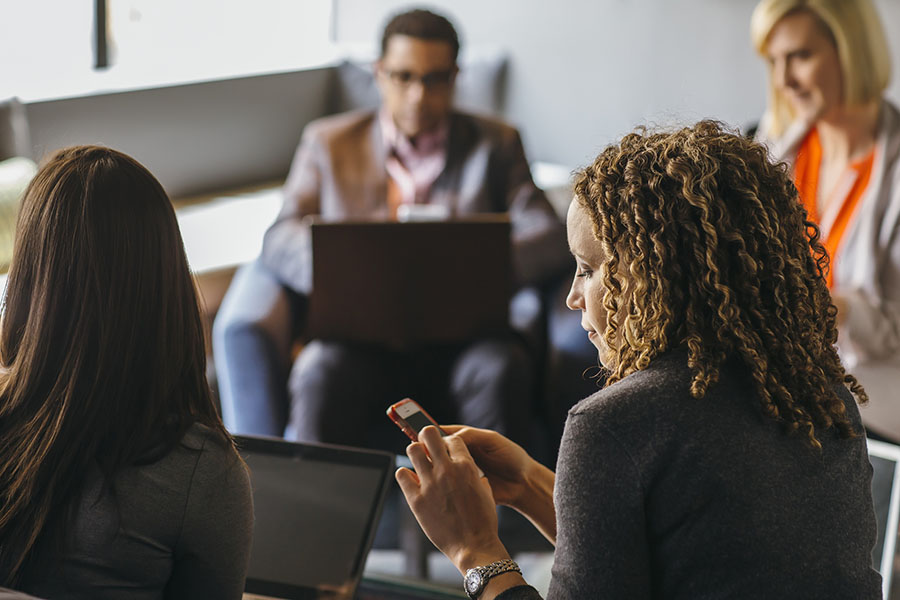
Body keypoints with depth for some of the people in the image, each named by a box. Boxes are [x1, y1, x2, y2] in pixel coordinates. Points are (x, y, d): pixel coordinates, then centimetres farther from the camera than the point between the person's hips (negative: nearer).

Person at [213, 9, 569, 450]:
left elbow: (548, 237, 4)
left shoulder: (494, 145, 16)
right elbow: (282, 237, 6)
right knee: (322, 377, -33)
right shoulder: (328, 142, 17)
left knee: (500, 370, -34)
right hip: (361, 340, 0)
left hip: (459, 342, 0)